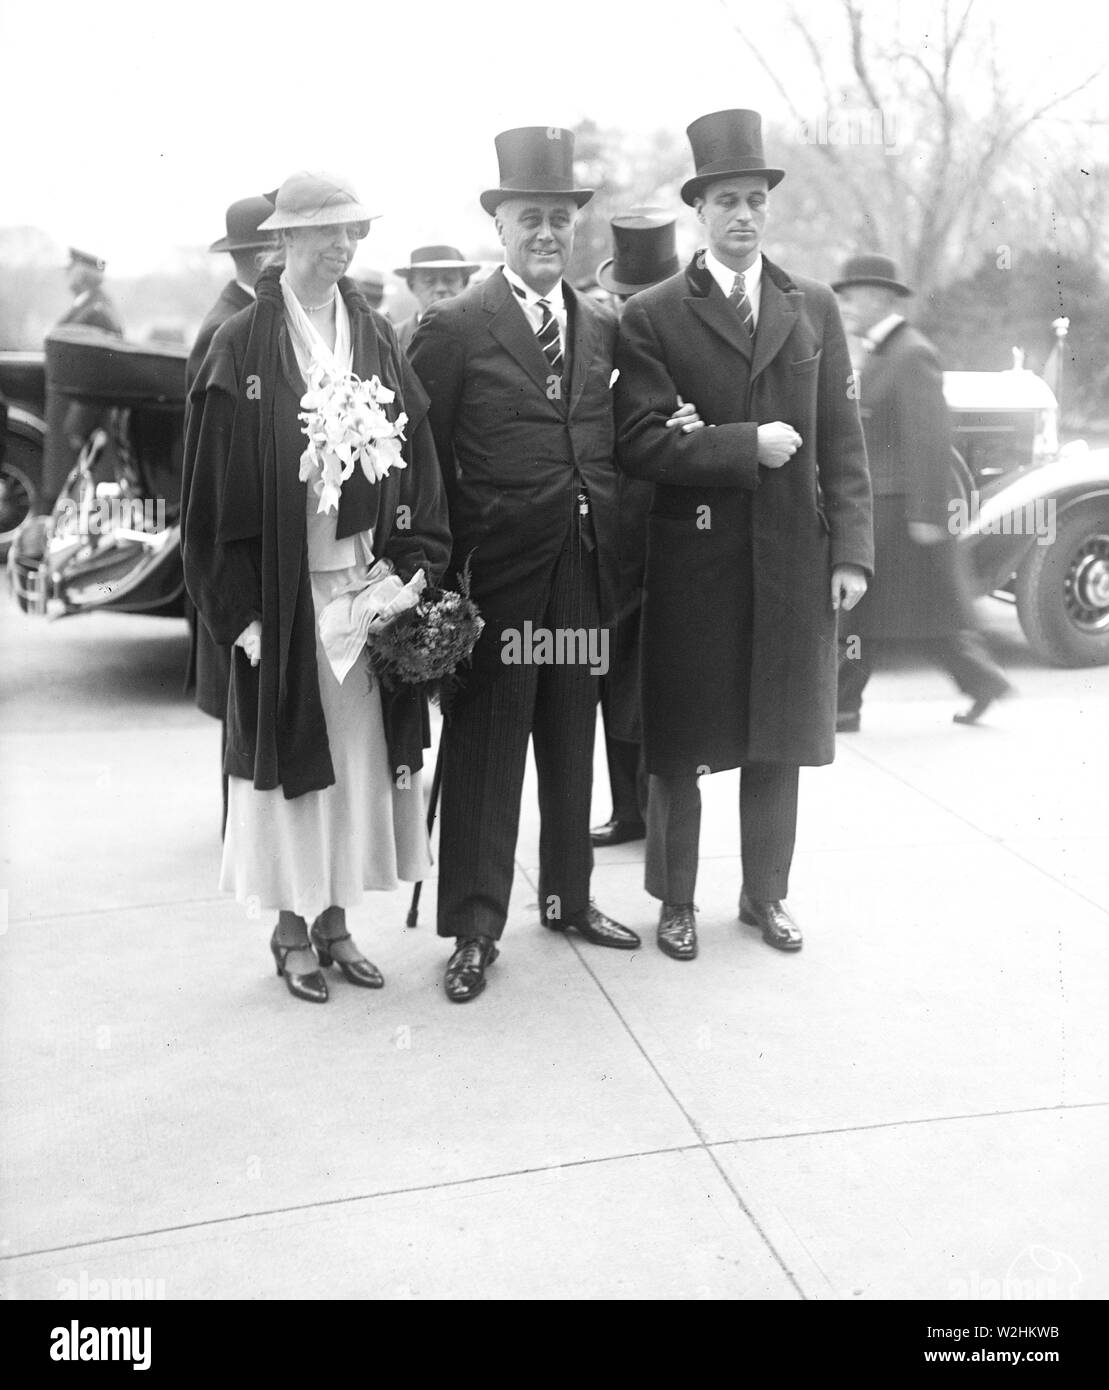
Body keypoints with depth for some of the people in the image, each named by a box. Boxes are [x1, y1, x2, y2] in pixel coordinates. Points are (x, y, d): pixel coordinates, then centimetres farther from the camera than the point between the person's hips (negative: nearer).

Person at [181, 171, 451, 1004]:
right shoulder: (243, 350, -4)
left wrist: (410, 570, -5)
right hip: (283, 589, -4)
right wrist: (241, 610, -10)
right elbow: (218, 490, -6)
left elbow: (416, 464, 6)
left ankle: (335, 918, 24)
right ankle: (293, 928, 21)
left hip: (365, 584, 4)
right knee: (293, 752, 5)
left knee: (358, 755, 9)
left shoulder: (379, 342, 8)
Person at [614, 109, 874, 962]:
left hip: (794, 562, 3)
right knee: (679, 746, 6)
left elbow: (843, 441, 7)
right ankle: (676, 901, 24)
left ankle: (767, 894, 28)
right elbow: (641, 446, -10)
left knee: (780, 739, 11)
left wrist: (852, 550, -1)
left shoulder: (814, 308, 10)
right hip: (692, 564, -3)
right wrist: (746, 446, -17)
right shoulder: (652, 317, -1)